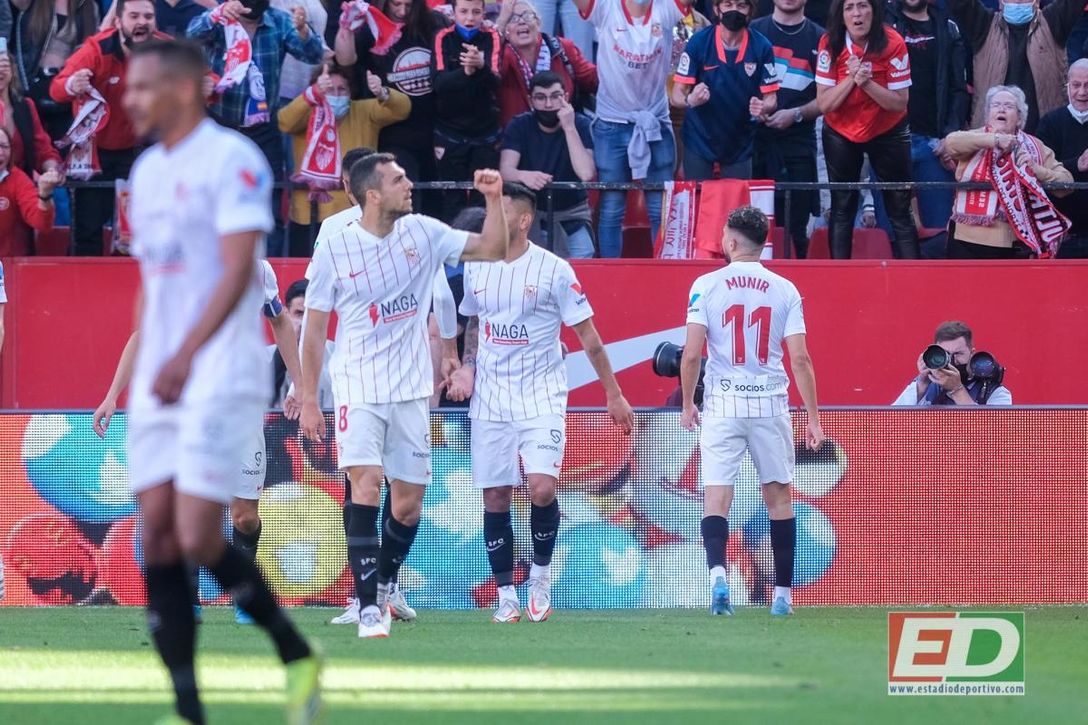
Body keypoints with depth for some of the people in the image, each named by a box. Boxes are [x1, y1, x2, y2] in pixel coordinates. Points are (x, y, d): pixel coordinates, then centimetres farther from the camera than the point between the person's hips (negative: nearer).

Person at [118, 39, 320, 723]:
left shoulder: (233, 160, -10)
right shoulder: (147, 172, 16)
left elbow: (238, 269, -19)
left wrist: (186, 355, -28)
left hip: (219, 377, -8)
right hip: (158, 381, 8)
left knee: (198, 540, -12)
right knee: (158, 539, 0)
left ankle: (298, 656, 9)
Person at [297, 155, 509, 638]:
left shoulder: (423, 233, 2)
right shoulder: (334, 250, -7)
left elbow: (492, 250, 7)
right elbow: (314, 329, 0)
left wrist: (494, 199, -7)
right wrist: (308, 399, 0)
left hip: (411, 391, 4)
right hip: (358, 389, -4)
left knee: (409, 504, 7)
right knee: (365, 487, -20)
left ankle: (384, 586, 32)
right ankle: (368, 607, -20)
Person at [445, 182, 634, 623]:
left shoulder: (553, 270, -7)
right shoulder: (476, 268, 6)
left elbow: (588, 336, -1)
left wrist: (614, 394, 1)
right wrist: (466, 367, 4)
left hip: (541, 399, -4)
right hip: (490, 400, 4)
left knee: (542, 488, -18)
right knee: (495, 498, 1)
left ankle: (541, 575, 6)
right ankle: (506, 595, 11)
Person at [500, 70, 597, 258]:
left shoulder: (581, 125, -9)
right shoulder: (519, 126, -5)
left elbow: (586, 174, -24)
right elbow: (505, 171, -19)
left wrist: (569, 128, -27)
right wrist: (523, 175, -43)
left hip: (572, 216, -1)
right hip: (531, 213, 1)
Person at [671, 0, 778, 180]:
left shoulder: (762, 47, -9)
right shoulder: (699, 42, -11)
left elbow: (771, 98, -5)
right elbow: (677, 94, -11)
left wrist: (763, 108, -29)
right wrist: (690, 100, -34)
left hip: (740, 143, 1)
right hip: (700, 139, -1)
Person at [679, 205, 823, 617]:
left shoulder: (707, 286, -3)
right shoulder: (784, 290, 1)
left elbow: (691, 355, -7)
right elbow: (800, 359, -3)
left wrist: (687, 405, 7)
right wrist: (813, 417, 3)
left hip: (722, 404, -1)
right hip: (770, 404, 1)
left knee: (716, 495, -3)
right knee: (778, 496, 12)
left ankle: (717, 573, -27)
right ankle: (783, 594, 14)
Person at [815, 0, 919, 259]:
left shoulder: (893, 43, -18)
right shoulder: (830, 45, -13)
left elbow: (899, 102, -17)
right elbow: (824, 104, -13)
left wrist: (866, 82, -30)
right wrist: (851, 78, -27)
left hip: (887, 133, -1)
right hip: (841, 134, 1)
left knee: (900, 211, -1)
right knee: (842, 210, 4)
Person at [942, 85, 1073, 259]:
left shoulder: (1034, 147, 11)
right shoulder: (976, 141, 7)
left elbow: (1065, 182, 6)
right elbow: (951, 143, -16)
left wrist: (1035, 169, -10)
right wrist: (995, 139, -19)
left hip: (1015, 245, 1)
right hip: (969, 242, -1)